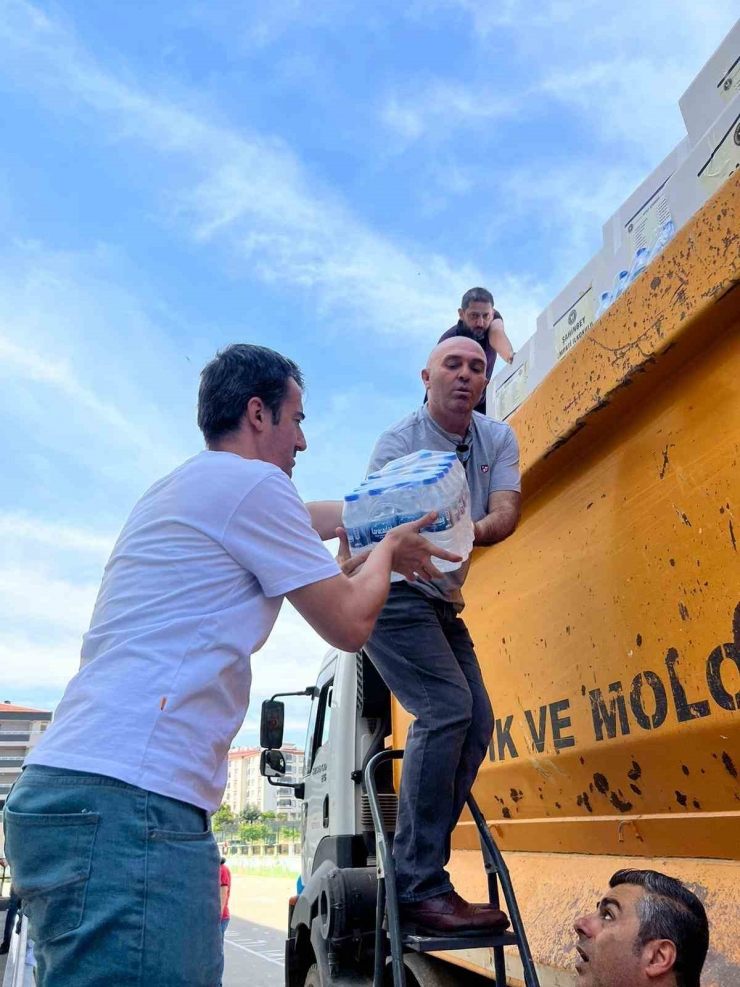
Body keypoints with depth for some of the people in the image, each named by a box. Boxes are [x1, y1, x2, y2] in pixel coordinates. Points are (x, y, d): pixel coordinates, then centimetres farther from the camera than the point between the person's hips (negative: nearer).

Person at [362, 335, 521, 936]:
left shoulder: (497, 439, 3)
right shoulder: (399, 442, -13)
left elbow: (506, 512, -12)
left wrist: (474, 532, -36)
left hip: (444, 602, 7)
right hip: (393, 593, -7)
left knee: (477, 722, 0)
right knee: (447, 710, -21)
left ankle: (420, 872, 10)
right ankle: (420, 889, -14)